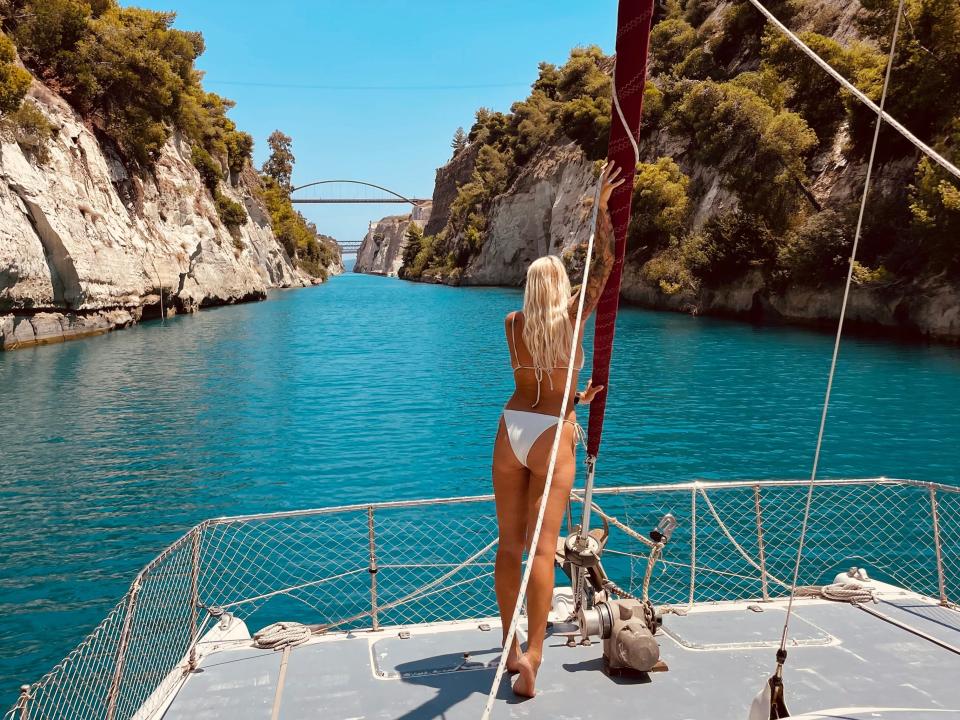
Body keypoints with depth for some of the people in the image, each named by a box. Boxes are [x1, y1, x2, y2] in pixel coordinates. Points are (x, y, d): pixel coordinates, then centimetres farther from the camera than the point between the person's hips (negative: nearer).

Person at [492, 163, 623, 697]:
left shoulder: (512, 323, 5)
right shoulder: (572, 317, -5)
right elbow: (605, 263, 0)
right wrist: (603, 207, 4)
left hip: (512, 429, 3)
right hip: (552, 436, -3)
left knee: (510, 544, 10)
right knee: (543, 548, -2)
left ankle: (509, 646, 19)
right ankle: (532, 653, -9)